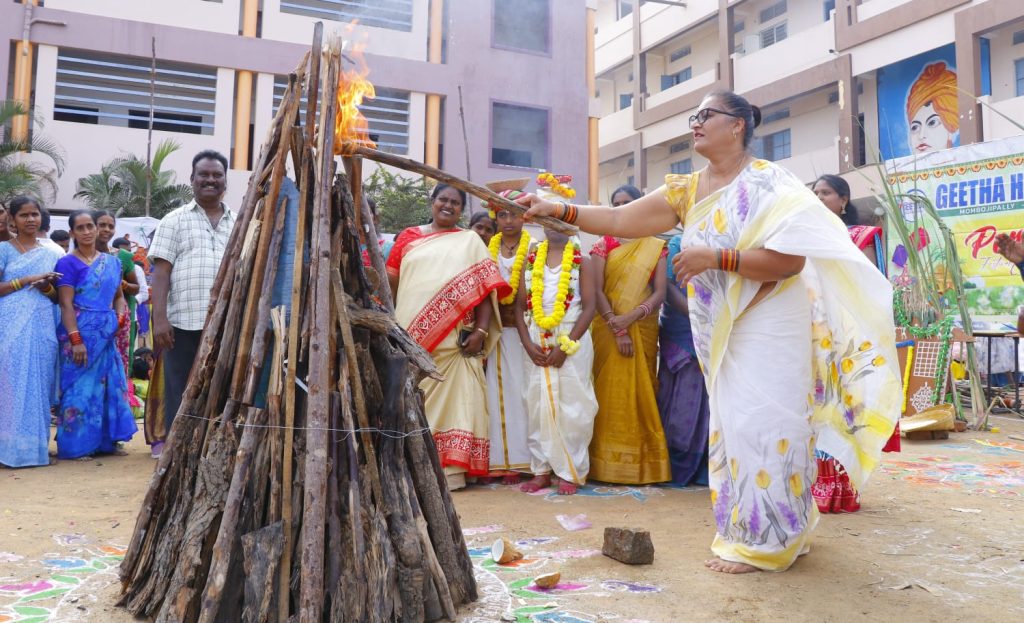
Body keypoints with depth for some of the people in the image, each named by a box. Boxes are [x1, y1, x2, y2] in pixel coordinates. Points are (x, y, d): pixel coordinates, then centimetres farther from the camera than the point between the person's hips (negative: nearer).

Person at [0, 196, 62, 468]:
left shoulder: (51, 254, 16)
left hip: (42, 327, 3)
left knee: (39, 384, 4)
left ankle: (35, 445, 10)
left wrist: (47, 288, -4)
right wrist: (27, 279, -12)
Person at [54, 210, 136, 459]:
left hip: (107, 333, 6)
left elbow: (119, 296, 20)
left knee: (109, 384, 7)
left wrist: (121, 317, -1)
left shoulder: (111, 261, 11)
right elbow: (66, 305, -11)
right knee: (80, 386, -2)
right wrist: (76, 340, -19)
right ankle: (76, 445, 6)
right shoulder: (68, 263, -5)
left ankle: (106, 441, 17)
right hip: (81, 332, -6)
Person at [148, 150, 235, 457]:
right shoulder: (175, 220, 6)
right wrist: (159, 318, -10)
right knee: (179, 392, 4)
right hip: (183, 323, -2)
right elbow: (161, 272, 0)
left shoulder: (238, 223, 15)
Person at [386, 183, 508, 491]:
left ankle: (450, 469, -1)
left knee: (452, 401, -5)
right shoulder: (409, 237, 14)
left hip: (455, 340, -1)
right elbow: (390, 280, 11)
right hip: (411, 338, 2)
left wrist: (481, 330, -7)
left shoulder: (470, 241, 11)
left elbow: (485, 286, 3)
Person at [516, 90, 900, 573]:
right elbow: (620, 220, 0)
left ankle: (761, 542, 8)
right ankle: (780, 530, 27)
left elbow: (791, 259, -20)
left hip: (768, 327, -7)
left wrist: (715, 257, -25)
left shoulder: (768, 184, -9)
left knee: (759, 426, -6)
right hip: (721, 331, 7)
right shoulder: (688, 189, 8)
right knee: (734, 427, 11)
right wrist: (557, 211, -9)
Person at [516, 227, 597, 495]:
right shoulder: (531, 259, 10)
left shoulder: (581, 260, 1)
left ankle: (570, 472, 8)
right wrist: (528, 344, -5)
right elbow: (520, 305, 8)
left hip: (572, 341, -3)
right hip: (537, 343, 3)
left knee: (571, 406, -2)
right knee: (538, 405, 4)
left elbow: (589, 307, -5)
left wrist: (566, 346, -12)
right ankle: (542, 469, 12)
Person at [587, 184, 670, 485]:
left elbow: (660, 292, -1)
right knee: (611, 393, -2)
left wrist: (630, 317, -15)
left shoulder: (656, 247, 8)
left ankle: (644, 464, 8)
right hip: (608, 329, -1)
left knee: (642, 393, 2)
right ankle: (611, 465, 2)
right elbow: (597, 291, -3)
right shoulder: (603, 245, 6)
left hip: (643, 329, 1)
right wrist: (617, 328, -13)